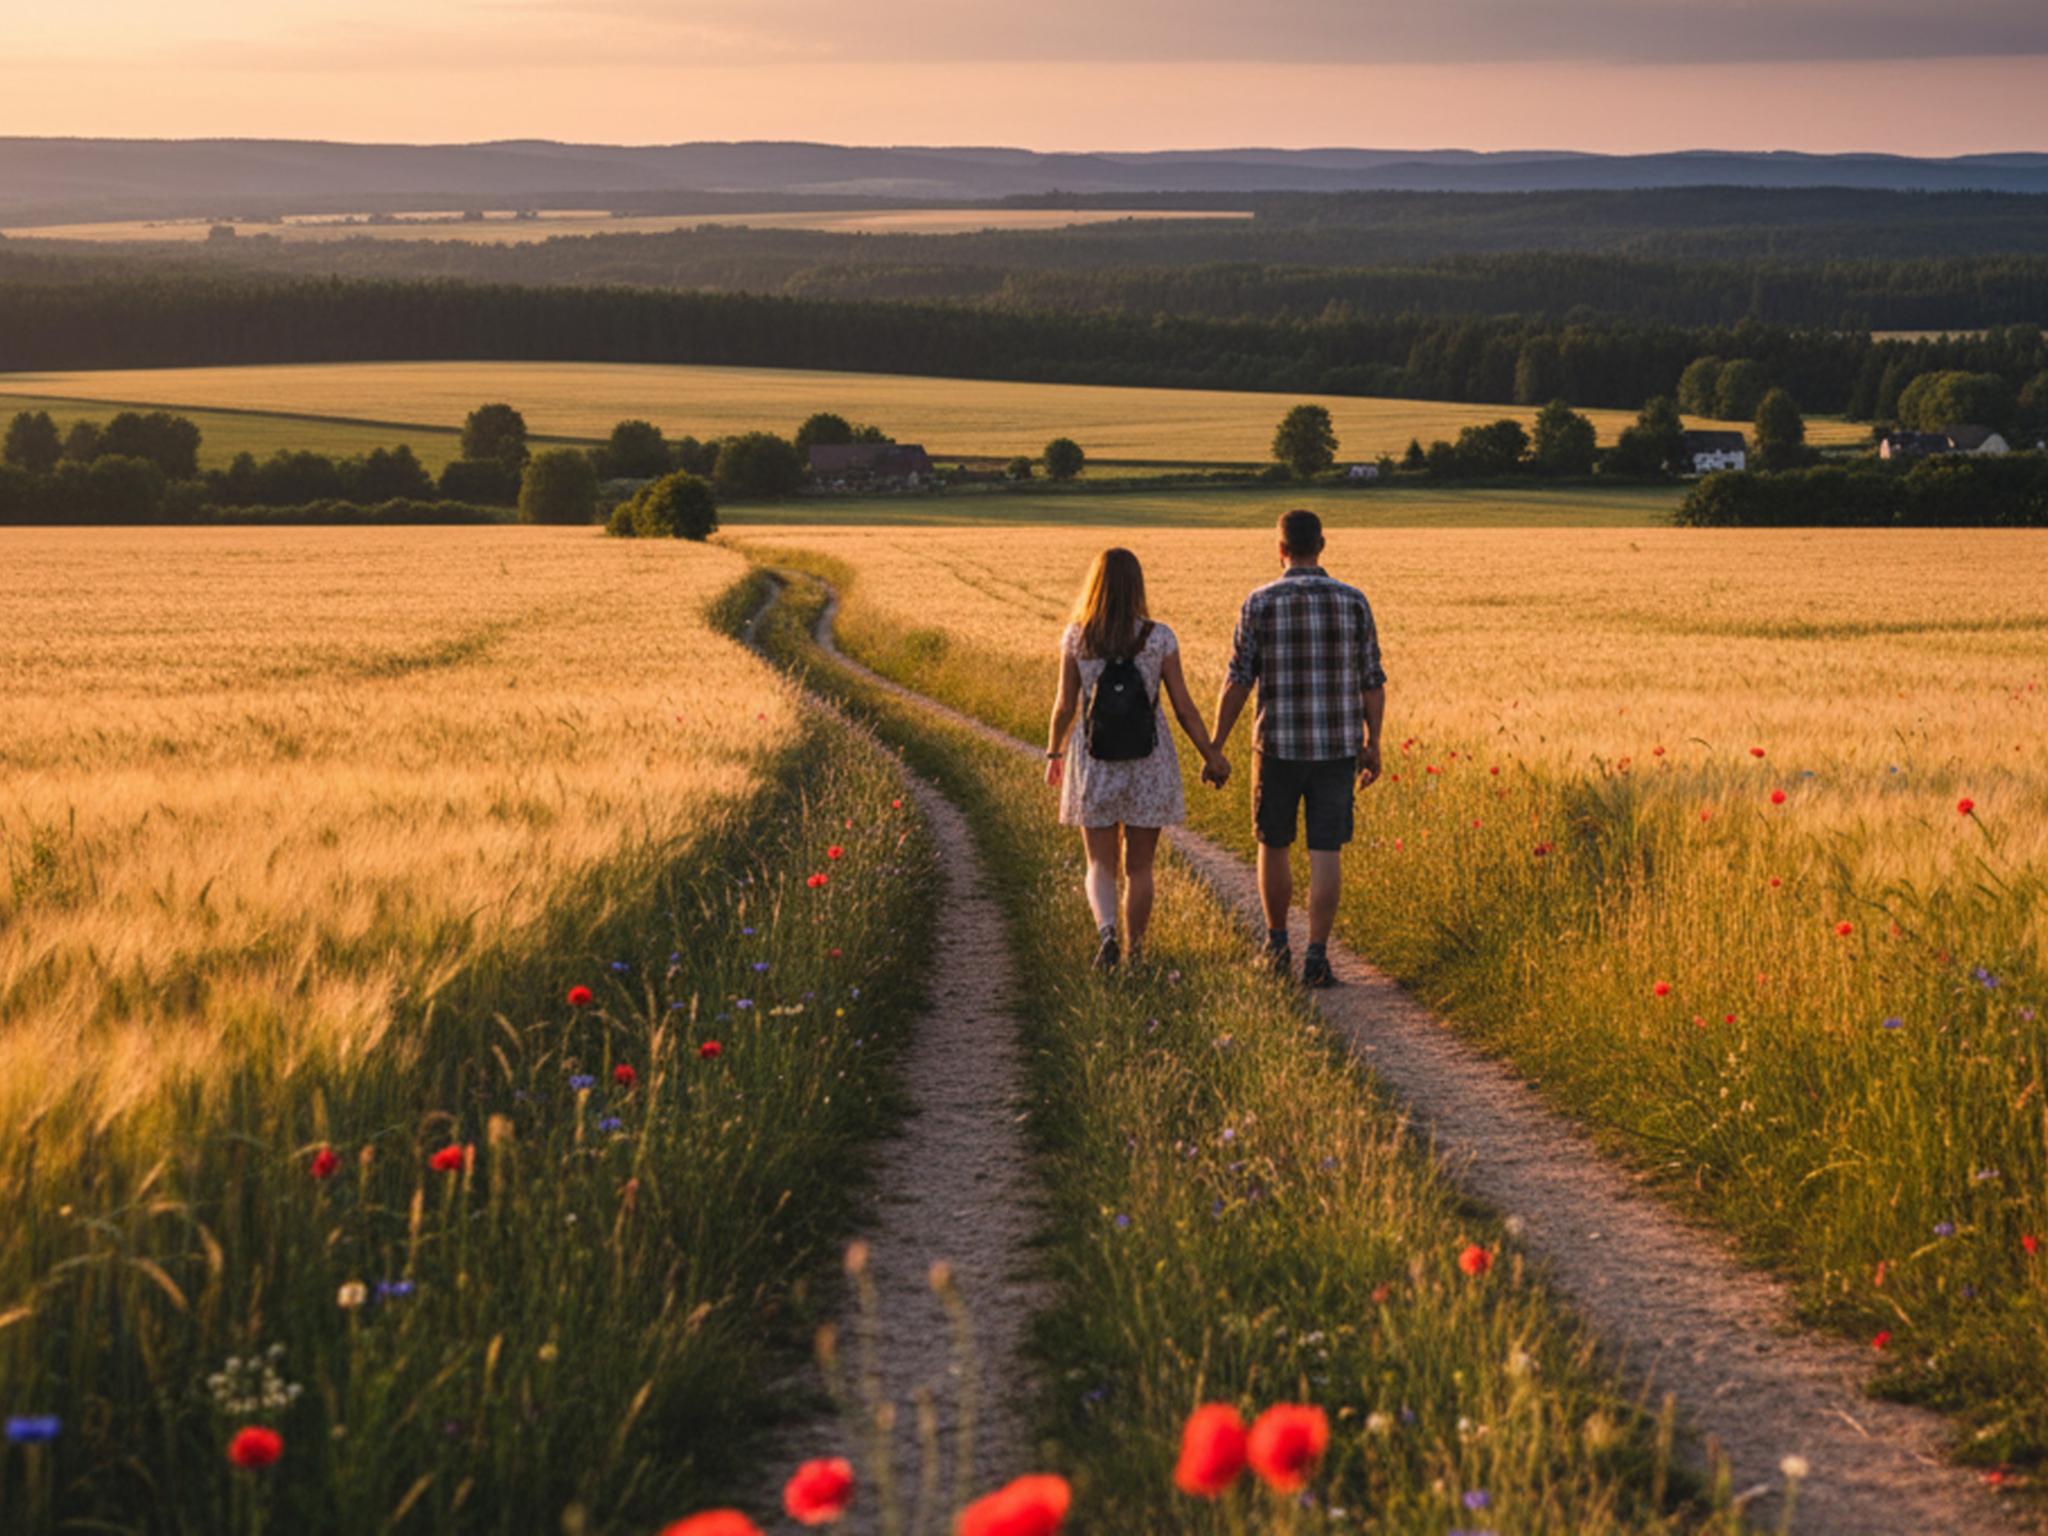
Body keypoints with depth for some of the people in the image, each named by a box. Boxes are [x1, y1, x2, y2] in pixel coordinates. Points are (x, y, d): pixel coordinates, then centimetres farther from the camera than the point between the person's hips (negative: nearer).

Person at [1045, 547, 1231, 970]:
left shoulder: (1076, 638, -6)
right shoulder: (1159, 639, -8)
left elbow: (1065, 705, -2)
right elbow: (1184, 708, -6)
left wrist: (1054, 753, 15)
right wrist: (1211, 756, 6)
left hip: (1094, 768, 0)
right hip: (1148, 765, 0)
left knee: (1101, 865, 9)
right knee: (1139, 867, 13)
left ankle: (1106, 931, -16)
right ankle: (1133, 953, 18)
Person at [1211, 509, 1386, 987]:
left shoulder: (1260, 603, -6)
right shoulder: (1353, 602, -2)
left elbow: (1237, 682, -4)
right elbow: (1372, 682, 1)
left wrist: (1216, 747, 4)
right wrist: (1372, 744, 12)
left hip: (1279, 745, -1)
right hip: (1338, 745, 1)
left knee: (1274, 845, 17)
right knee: (1326, 853, 2)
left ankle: (1277, 945, 27)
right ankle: (1316, 957, -4)